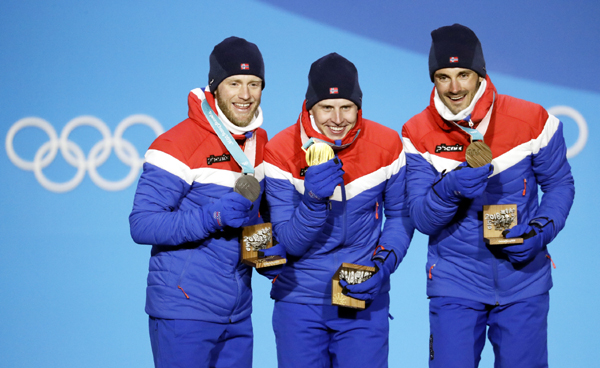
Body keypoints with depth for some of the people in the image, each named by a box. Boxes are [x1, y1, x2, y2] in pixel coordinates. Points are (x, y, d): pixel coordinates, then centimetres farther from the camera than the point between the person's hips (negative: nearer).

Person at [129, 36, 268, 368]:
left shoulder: (259, 142, 10)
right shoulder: (177, 146, -13)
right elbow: (142, 225, -17)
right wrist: (210, 218, -26)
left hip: (237, 314, 7)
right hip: (185, 312, -7)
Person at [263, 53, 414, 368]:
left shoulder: (386, 146, -6)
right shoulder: (281, 154, -12)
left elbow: (400, 215, 6)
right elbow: (289, 243, -12)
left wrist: (383, 264, -10)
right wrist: (313, 200, -30)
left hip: (365, 297, 1)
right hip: (299, 300, -1)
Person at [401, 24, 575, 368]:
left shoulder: (532, 121, -8)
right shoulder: (418, 134, -6)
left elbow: (560, 185, 3)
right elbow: (422, 219, -7)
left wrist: (540, 231, -14)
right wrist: (449, 190, -28)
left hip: (523, 281, 0)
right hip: (455, 284, 0)